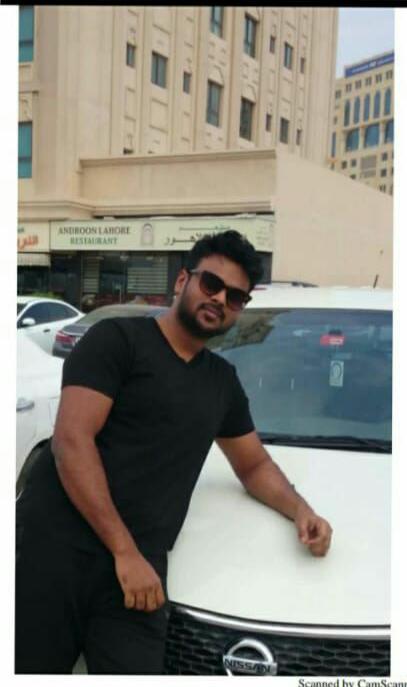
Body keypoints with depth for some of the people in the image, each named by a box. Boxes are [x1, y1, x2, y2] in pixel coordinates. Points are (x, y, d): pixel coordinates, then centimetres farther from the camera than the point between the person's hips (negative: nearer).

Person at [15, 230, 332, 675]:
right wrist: (124, 550, -14)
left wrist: (300, 509, 8)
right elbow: (71, 441, -11)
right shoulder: (117, 338, -2)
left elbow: (254, 465, 29)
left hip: (137, 565, 5)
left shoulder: (223, 381, 19)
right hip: (54, 548, -4)